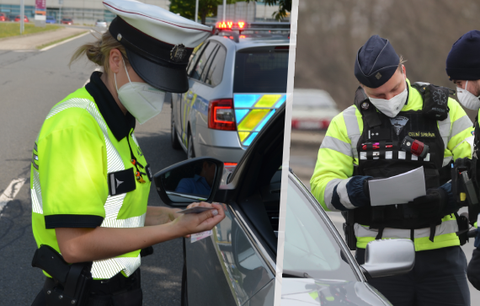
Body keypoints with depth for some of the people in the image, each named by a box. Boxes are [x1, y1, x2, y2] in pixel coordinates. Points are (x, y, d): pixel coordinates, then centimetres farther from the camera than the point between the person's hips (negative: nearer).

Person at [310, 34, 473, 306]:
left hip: (441, 252, 0)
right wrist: (359, 189, -22)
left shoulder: (446, 110, 6)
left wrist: (450, 195, -19)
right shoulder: (347, 123, 7)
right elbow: (322, 186, -2)